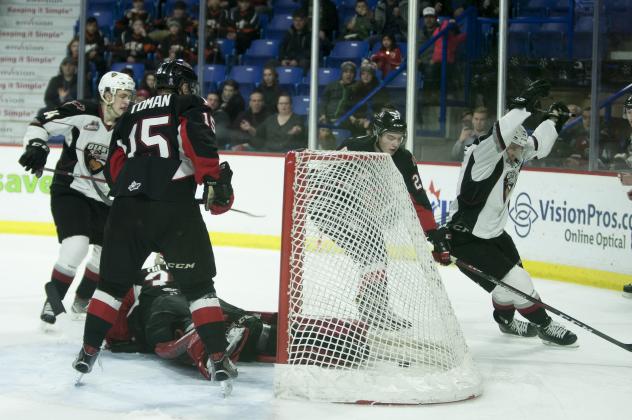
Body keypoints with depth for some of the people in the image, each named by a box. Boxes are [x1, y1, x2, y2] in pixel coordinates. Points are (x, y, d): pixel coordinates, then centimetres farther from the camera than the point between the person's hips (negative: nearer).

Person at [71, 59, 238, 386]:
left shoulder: (131, 116, 25)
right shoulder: (189, 107, 11)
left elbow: (113, 169, 22)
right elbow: (200, 141, -11)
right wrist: (215, 180, -13)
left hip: (128, 208, 4)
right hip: (175, 208, -4)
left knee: (113, 282, 17)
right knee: (198, 284, 4)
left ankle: (88, 351, 17)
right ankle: (218, 359, -1)